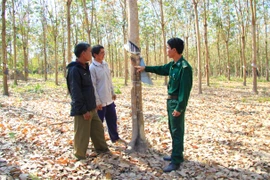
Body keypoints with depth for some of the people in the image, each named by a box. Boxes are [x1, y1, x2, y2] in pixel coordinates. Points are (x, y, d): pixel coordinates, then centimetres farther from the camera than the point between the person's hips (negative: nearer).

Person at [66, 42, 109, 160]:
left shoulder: (85, 67, 11)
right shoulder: (74, 70, -19)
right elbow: (76, 93, -21)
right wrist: (83, 110, -20)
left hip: (91, 108, 9)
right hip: (82, 110, -9)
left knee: (98, 129, 18)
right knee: (82, 134, 4)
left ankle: (101, 148, 34)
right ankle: (80, 156, 20)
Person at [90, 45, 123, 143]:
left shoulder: (105, 64, 7)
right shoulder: (92, 68, -16)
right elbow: (92, 86, -17)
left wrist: (113, 92, 17)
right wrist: (97, 101, -17)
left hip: (109, 99, 8)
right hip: (100, 101, -8)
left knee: (113, 120, 19)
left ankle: (115, 137, 37)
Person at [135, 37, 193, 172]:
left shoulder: (184, 67, -21)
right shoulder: (173, 64, 7)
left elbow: (185, 90, -22)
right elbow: (161, 69, 28)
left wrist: (179, 108, -22)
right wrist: (145, 68, 30)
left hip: (177, 102, -9)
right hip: (170, 100, 9)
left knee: (177, 131, -2)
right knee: (173, 129, 17)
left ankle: (176, 161, 8)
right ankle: (176, 155, 31)